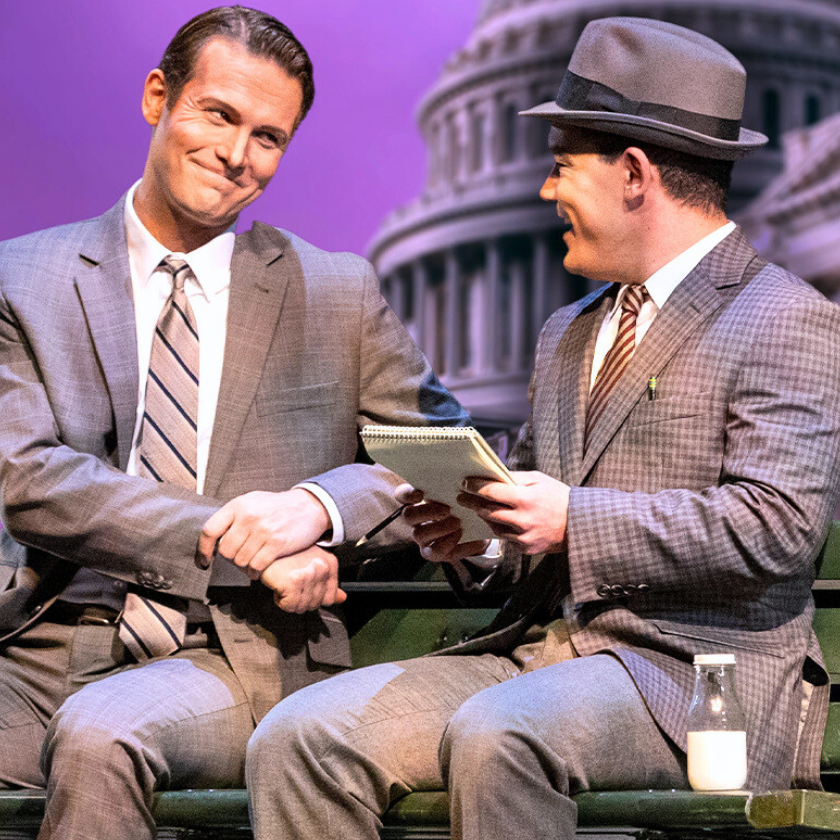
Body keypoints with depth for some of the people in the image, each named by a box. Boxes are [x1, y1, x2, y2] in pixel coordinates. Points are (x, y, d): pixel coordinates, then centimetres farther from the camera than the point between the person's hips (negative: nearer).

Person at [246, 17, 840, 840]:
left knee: (495, 736, -37)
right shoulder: (568, 335, 24)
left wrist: (574, 521, -19)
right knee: (299, 737, -14)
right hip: (531, 647, 7)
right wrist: (468, 538, 3)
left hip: (685, 669, -7)